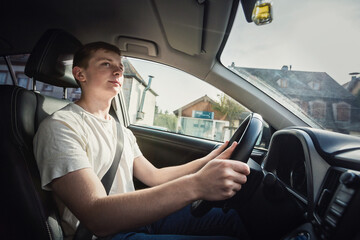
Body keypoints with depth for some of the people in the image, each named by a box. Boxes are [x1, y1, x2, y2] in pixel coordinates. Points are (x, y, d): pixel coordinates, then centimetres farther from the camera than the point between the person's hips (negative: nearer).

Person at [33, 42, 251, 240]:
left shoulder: (122, 131, 13)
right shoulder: (60, 126, -15)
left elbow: (154, 176, 12)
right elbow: (96, 217, -27)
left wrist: (211, 160, 3)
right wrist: (195, 185, -37)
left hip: (138, 217, 7)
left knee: (234, 218, -1)